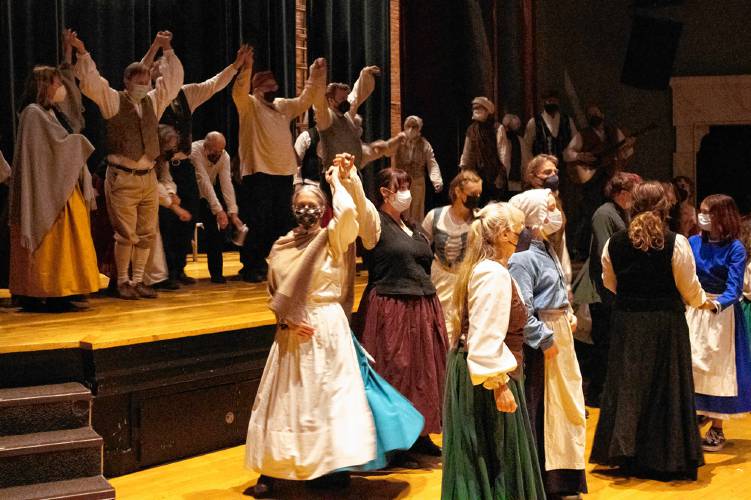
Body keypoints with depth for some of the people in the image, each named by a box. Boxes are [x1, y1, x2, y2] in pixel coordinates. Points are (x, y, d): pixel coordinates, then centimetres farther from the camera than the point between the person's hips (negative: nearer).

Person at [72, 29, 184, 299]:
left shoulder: (153, 101, 13)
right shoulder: (113, 100, 0)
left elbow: (172, 79, 17)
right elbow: (91, 82, -11)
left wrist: (167, 50, 15)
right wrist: (82, 54, -17)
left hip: (148, 177, 5)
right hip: (122, 178, -5)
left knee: (147, 233, 6)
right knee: (126, 234, -5)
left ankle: (138, 280, 15)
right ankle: (122, 282, 7)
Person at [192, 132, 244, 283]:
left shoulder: (224, 156, -14)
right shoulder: (195, 152, -30)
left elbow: (226, 184, -20)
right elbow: (204, 182, -36)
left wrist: (233, 213, -30)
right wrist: (218, 210, -40)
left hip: (208, 195, 4)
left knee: (214, 230, -7)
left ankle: (216, 272, -1)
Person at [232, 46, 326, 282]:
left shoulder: (283, 106, 17)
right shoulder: (249, 105, -2)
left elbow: (306, 99, 16)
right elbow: (239, 91, -21)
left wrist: (316, 75, 4)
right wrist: (246, 68, -36)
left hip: (284, 173, 6)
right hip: (258, 173, -6)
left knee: (282, 222, 9)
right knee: (257, 222, -6)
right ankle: (251, 267, 1)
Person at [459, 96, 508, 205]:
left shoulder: (497, 128, -4)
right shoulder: (472, 129, 11)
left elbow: (503, 153, -7)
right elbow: (467, 152, 16)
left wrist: (501, 174, -12)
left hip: (493, 175, -5)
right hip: (477, 174, 5)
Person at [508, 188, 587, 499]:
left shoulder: (546, 250, 12)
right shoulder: (523, 257, -18)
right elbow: (521, 310, -23)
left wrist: (568, 316, 10)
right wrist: (546, 340, -20)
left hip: (559, 337, 10)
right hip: (540, 344, -10)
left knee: (565, 409, 17)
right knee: (536, 414, 0)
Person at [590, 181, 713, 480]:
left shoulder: (613, 244, -3)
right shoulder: (676, 243, -12)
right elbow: (690, 288, -4)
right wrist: (703, 302, 19)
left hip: (626, 321, 3)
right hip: (666, 322, -2)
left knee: (627, 385, 12)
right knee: (665, 387, 7)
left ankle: (625, 454, 17)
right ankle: (666, 459, 14)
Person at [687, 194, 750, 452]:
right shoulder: (693, 243, 1)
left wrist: (717, 304, -37)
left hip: (723, 313, -4)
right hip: (693, 312, 4)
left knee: (718, 369, 1)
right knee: (691, 365, 5)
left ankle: (717, 429, 10)